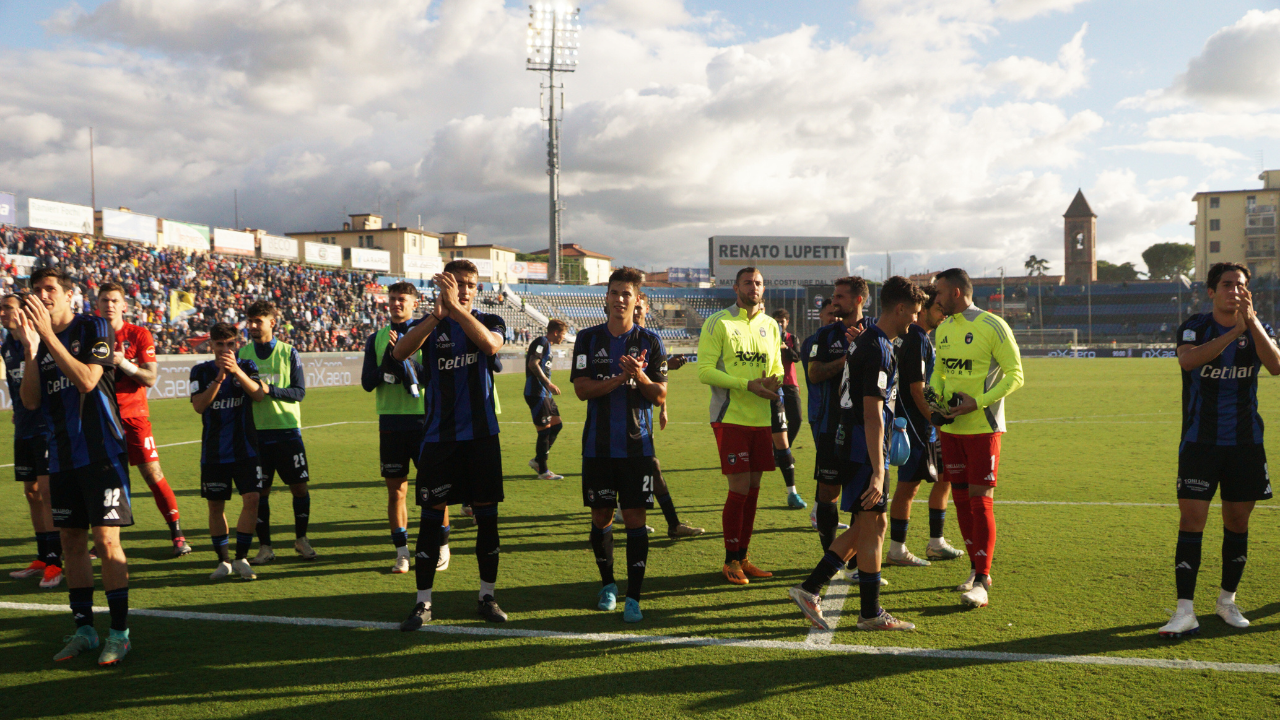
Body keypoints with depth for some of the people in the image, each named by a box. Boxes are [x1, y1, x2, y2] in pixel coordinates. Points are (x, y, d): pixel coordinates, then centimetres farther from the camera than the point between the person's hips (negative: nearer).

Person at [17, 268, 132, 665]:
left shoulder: (93, 328, -5)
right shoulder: (38, 338, 11)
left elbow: (87, 380, -19)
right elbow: (30, 401, 4)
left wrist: (49, 336, -20)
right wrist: (30, 352, -9)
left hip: (101, 451, -6)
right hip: (62, 456, 6)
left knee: (106, 539, -7)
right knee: (72, 542, 10)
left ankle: (119, 632, 1)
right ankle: (83, 628, 20)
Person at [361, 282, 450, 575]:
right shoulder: (377, 339, 9)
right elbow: (367, 383, 2)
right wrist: (388, 361, -13)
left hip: (424, 421, -2)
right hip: (391, 422, 2)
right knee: (396, 491, 4)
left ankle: (442, 547, 13)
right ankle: (402, 553, 13)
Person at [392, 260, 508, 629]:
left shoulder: (489, 321, 5)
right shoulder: (428, 325, 4)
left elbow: (491, 344, -20)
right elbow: (399, 352, -17)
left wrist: (456, 308, -27)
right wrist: (436, 314, -29)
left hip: (482, 435, 0)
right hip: (439, 436, 0)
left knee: (487, 516, 5)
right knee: (431, 517, 0)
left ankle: (487, 597, 18)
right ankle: (423, 602, 9)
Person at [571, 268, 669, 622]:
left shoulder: (649, 341, 2)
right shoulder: (588, 339, 5)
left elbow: (660, 395, 0)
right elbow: (581, 389, -5)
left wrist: (639, 376, -19)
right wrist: (620, 377, -16)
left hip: (636, 445, -1)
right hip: (598, 444, 1)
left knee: (635, 517, -3)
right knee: (600, 516, 9)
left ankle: (633, 597, 2)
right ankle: (607, 584, 28)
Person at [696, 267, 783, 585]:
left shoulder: (770, 325, 13)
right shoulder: (718, 323, -5)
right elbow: (705, 371, -12)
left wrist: (774, 380, -5)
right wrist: (748, 385, -20)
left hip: (761, 418, 6)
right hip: (731, 417, -6)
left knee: (753, 489, 9)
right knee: (739, 489, -6)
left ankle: (743, 557, 20)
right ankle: (731, 561, 7)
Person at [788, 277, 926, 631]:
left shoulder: (865, 339, 14)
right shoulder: (879, 349, -18)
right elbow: (872, 416, -22)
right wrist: (877, 472, -23)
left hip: (850, 442, 10)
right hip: (865, 451, -10)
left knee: (865, 527, 14)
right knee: (872, 526, 0)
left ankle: (810, 588, 15)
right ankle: (871, 613, 11)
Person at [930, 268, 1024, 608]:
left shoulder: (992, 326, -10)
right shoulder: (943, 329, 11)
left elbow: (1015, 375, -10)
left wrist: (977, 403, -20)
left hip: (982, 427, -7)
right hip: (950, 427, 7)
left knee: (980, 500, -7)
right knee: (960, 498, 9)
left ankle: (982, 581, -2)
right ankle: (977, 569, 23)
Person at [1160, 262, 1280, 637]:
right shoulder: (1195, 327, -4)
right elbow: (1188, 359, -26)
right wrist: (1235, 331, -31)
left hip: (1245, 443, 3)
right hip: (1200, 442, -3)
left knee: (1238, 522, 10)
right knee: (1191, 520, -9)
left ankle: (1227, 601, 27)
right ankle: (1185, 611, -7)